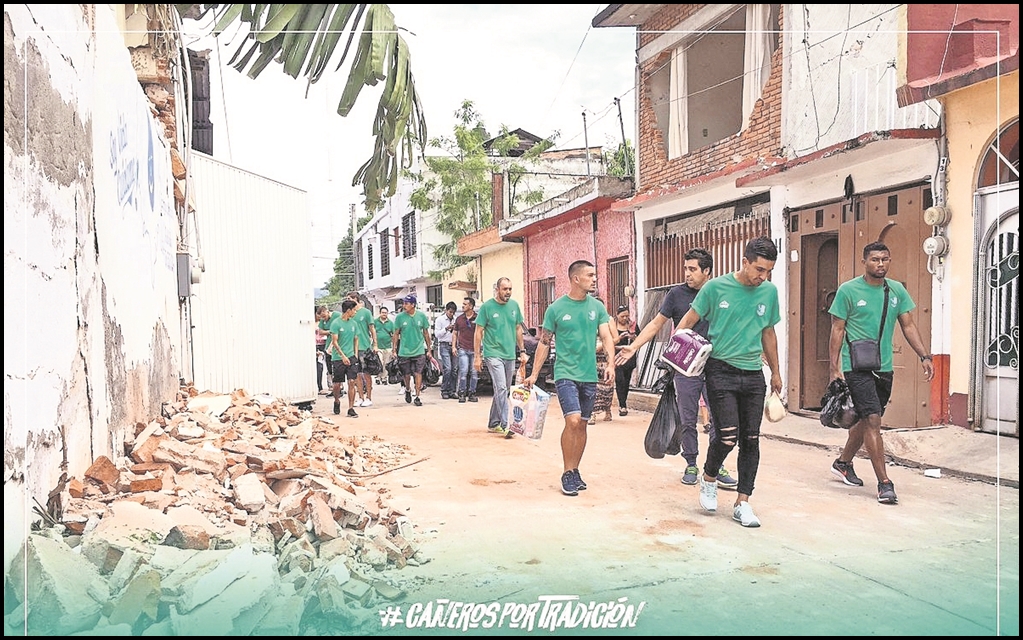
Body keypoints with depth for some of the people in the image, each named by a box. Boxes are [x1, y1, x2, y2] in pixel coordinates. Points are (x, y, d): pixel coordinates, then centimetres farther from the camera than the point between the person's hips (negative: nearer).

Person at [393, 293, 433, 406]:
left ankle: (417, 397, 4)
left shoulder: (421, 316, 0)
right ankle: (408, 390, 37)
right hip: (404, 352, 0)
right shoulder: (399, 317, -2)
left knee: (418, 373, -5)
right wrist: (394, 350, 0)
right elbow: (396, 334, 5)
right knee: (407, 375, 9)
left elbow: (426, 333, 8)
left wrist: (429, 349, 8)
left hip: (419, 351, 0)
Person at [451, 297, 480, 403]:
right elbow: (455, 334, 17)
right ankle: (462, 393, -1)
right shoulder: (459, 319, 10)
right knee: (464, 371, -9)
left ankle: (472, 393, 12)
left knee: (474, 372, 2)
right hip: (463, 349, 1)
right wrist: (454, 346, 7)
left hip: (474, 349, -1)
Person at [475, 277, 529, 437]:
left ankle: (493, 424, 23)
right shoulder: (487, 307, -6)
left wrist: (522, 351, 14)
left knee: (503, 391, 11)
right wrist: (477, 356, -7)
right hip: (493, 354, -6)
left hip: (510, 355, 6)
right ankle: (505, 425, -14)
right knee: (501, 389, -15)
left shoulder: (514, 305, 7)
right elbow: (479, 332, -4)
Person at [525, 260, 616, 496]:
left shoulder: (597, 307, 6)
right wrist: (534, 374, -1)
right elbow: (544, 342, 2)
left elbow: (606, 337, 2)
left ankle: (575, 471, 24)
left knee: (582, 424, 10)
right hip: (566, 373, -4)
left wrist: (610, 364, -16)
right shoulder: (556, 308, -2)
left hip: (589, 376, 4)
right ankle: (567, 474, -1)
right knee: (573, 421, -15)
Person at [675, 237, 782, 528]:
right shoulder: (716, 287, -6)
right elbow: (688, 321, 0)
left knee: (751, 440, 4)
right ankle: (709, 479, 18)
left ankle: (742, 503, 15)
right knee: (728, 436, -11)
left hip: (753, 375, 4)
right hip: (721, 370, -4)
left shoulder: (770, 292, 6)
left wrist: (775, 372, 22)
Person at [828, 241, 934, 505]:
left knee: (867, 421, 16)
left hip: (884, 367, 6)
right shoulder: (848, 290, -6)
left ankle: (843, 462, 36)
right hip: (856, 367, -6)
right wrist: (834, 368, -9)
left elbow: (908, 326, 11)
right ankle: (884, 483, -5)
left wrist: (924, 356, 0)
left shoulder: (897, 290, 8)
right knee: (873, 420, -11)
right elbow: (837, 331, -5)